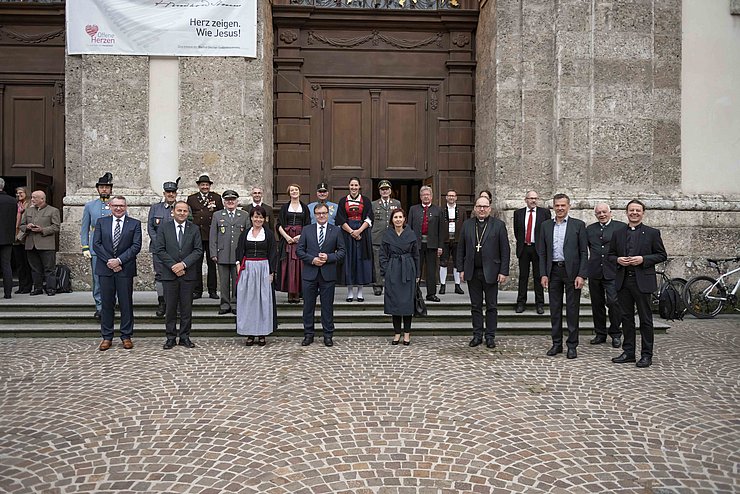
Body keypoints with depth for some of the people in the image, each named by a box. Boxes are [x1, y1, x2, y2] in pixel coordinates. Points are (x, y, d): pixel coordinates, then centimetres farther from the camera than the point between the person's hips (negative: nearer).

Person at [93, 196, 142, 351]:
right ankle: (106, 337, 15)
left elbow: (136, 246, -5)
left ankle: (126, 336, 13)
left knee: (126, 303, 4)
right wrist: (109, 261, -10)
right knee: (106, 303, 6)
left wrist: (119, 260, -14)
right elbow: (96, 244, 1)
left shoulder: (134, 223, 4)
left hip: (125, 269, -1)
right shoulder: (101, 222, 9)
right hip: (105, 268, 1)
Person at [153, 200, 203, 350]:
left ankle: (185, 337, 14)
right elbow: (159, 250, -2)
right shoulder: (164, 228, 4)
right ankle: (171, 337, 14)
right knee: (170, 308, 4)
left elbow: (198, 250, 0)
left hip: (188, 274, 1)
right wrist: (173, 266, -11)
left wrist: (183, 264, -12)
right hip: (169, 274, 0)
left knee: (186, 308, 5)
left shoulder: (194, 229, 6)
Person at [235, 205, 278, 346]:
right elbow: (239, 252, 9)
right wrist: (239, 267, -4)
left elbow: (273, 254, 1)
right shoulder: (245, 234, 8)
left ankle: (262, 333, 9)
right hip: (247, 270, 2)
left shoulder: (269, 234, 3)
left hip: (264, 269, -2)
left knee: (264, 300, 1)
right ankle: (250, 334, 11)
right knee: (248, 301, 3)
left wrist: (271, 272, -6)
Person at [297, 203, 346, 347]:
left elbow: (342, 251, 3)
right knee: (308, 305, 7)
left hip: (328, 274, -1)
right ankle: (308, 335, 18)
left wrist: (329, 257, -13)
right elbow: (299, 250, 3)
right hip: (310, 273, 1)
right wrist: (312, 259, -12)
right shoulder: (307, 230, 6)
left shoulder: (336, 231, 4)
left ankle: (328, 335, 16)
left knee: (327, 306, 6)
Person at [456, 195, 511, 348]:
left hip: (491, 272, -2)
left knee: (491, 306, 6)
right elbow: (461, 248, 8)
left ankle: (490, 336, 16)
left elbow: (505, 250, -3)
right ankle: (477, 335, 19)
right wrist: (461, 269, 2)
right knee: (475, 306, 10)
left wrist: (504, 272, -8)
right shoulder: (467, 224, 7)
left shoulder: (499, 225, -1)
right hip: (472, 272, 3)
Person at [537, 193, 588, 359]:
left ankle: (572, 345, 12)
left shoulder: (578, 225, 0)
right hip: (553, 271, 3)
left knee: (572, 310, 3)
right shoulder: (546, 226, 8)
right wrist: (543, 274, 1)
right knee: (555, 309, 8)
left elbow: (584, 252, -3)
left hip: (572, 271, -3)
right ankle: (556, 343, 18)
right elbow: (542, 252, 8)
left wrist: (581, 275, -11)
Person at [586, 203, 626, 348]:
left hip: (613, 272, -4)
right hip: (594, 272, 4)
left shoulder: (621, 227, 2)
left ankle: (615, 334, 8)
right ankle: (600, 334, 21)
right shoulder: (589, 229, 13)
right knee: (597, 304, 10)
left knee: (613, 302, -8)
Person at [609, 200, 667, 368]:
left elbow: (662, 255, 1)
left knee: (645, 319, 2)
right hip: (623, 281, 4)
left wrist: (643, 259, -14)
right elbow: (611, 254, 15)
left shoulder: (652, 233, 3)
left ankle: (646, 355, 10)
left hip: (642, 281, -3)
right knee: (626, 318, 10)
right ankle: (628, 352, 19)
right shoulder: (618, 234, 12)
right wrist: (618, 260, -7)